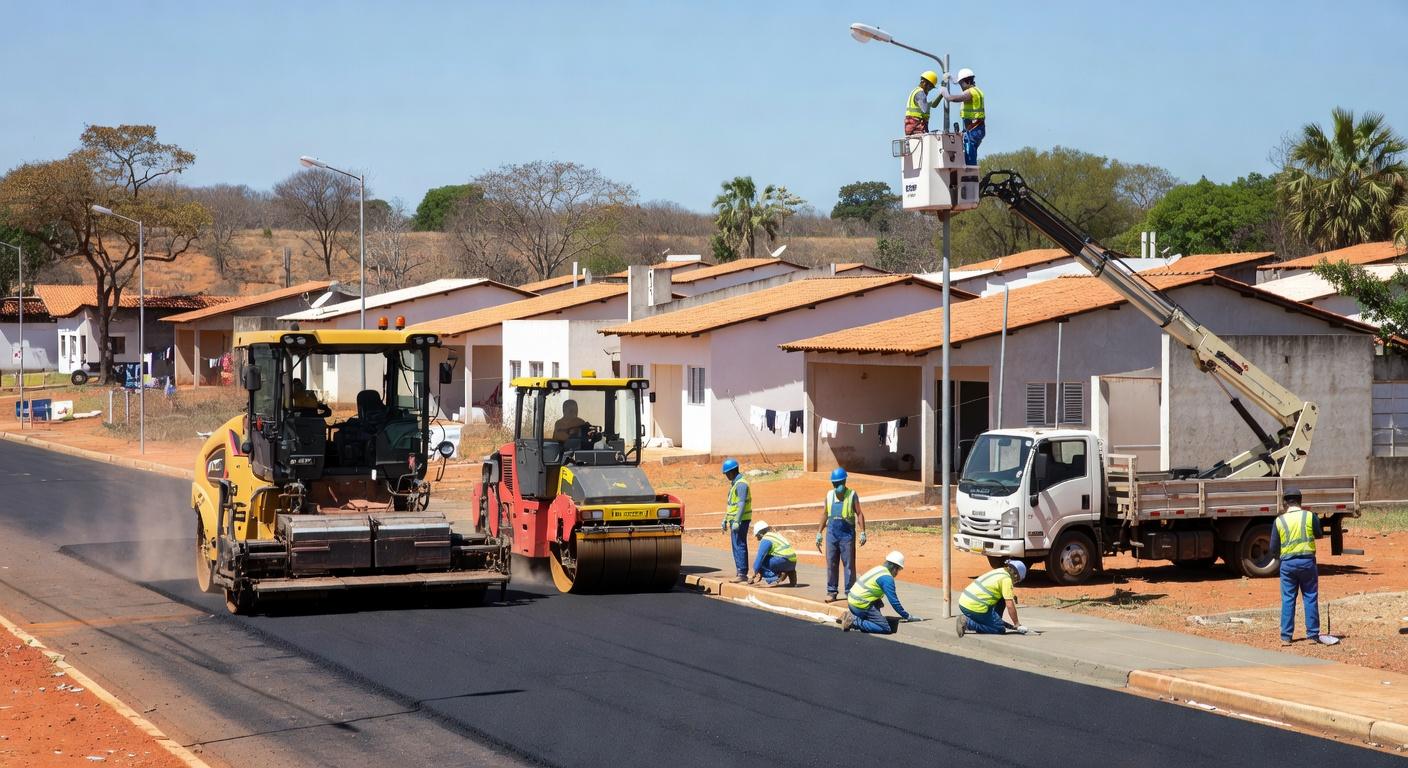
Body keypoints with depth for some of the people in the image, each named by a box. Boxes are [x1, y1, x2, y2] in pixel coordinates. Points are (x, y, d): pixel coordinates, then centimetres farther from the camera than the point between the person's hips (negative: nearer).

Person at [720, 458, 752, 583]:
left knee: (739, 546, -11)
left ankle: (742, 574, -11)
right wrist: (725, 520, 23)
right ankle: (741, 573, 14)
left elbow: (741, 504, -22)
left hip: (741, 520, -10)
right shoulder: (734, 483, 18)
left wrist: (736, 522, -27)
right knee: (737, 546, 11)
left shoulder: (741, 484, -15)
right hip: (734, 520, 10)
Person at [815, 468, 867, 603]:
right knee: (831, 564, 5)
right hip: (832, 532, 4)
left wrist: (863, 532, -9)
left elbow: (859, 514, -1)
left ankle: (850, 592, 5)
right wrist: (819, 533, 14)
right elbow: (824, 514, 17)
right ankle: (831, 592, 11)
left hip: (847, 533, -4)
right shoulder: (829, 495, 11)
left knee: (849, 564, 0)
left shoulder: (852, 495, -1)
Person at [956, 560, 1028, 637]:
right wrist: (1017, 624, -3)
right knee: (1000, 629, -3)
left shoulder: (998, 572, 21)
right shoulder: (1006, 579, -7)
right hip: (974, 607, -10)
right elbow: (1009, 605, -11)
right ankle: (968, 623, -10)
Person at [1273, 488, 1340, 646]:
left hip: (1287, 563, 0)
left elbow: (1274, 548, 0)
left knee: (1287, 600, 5)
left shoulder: (1279, 521, -3)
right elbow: (1318, 534, 14)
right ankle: (1312, 634, 8)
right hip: (1307, 561, 0)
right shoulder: (1310, 516, -4)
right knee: (1310, 598, 8)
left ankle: (1286, 637, 5)